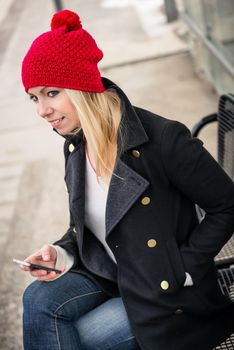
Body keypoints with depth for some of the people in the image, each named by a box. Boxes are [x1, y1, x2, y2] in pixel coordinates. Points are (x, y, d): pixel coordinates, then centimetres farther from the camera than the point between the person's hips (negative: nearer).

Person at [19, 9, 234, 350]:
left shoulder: (162, 138, -23)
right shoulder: (75, 144, 0)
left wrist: (182, 270, -15)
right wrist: (61, 254, -6)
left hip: (167, 293, -6)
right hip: (107, 279, 6)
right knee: (39, 299, -19)